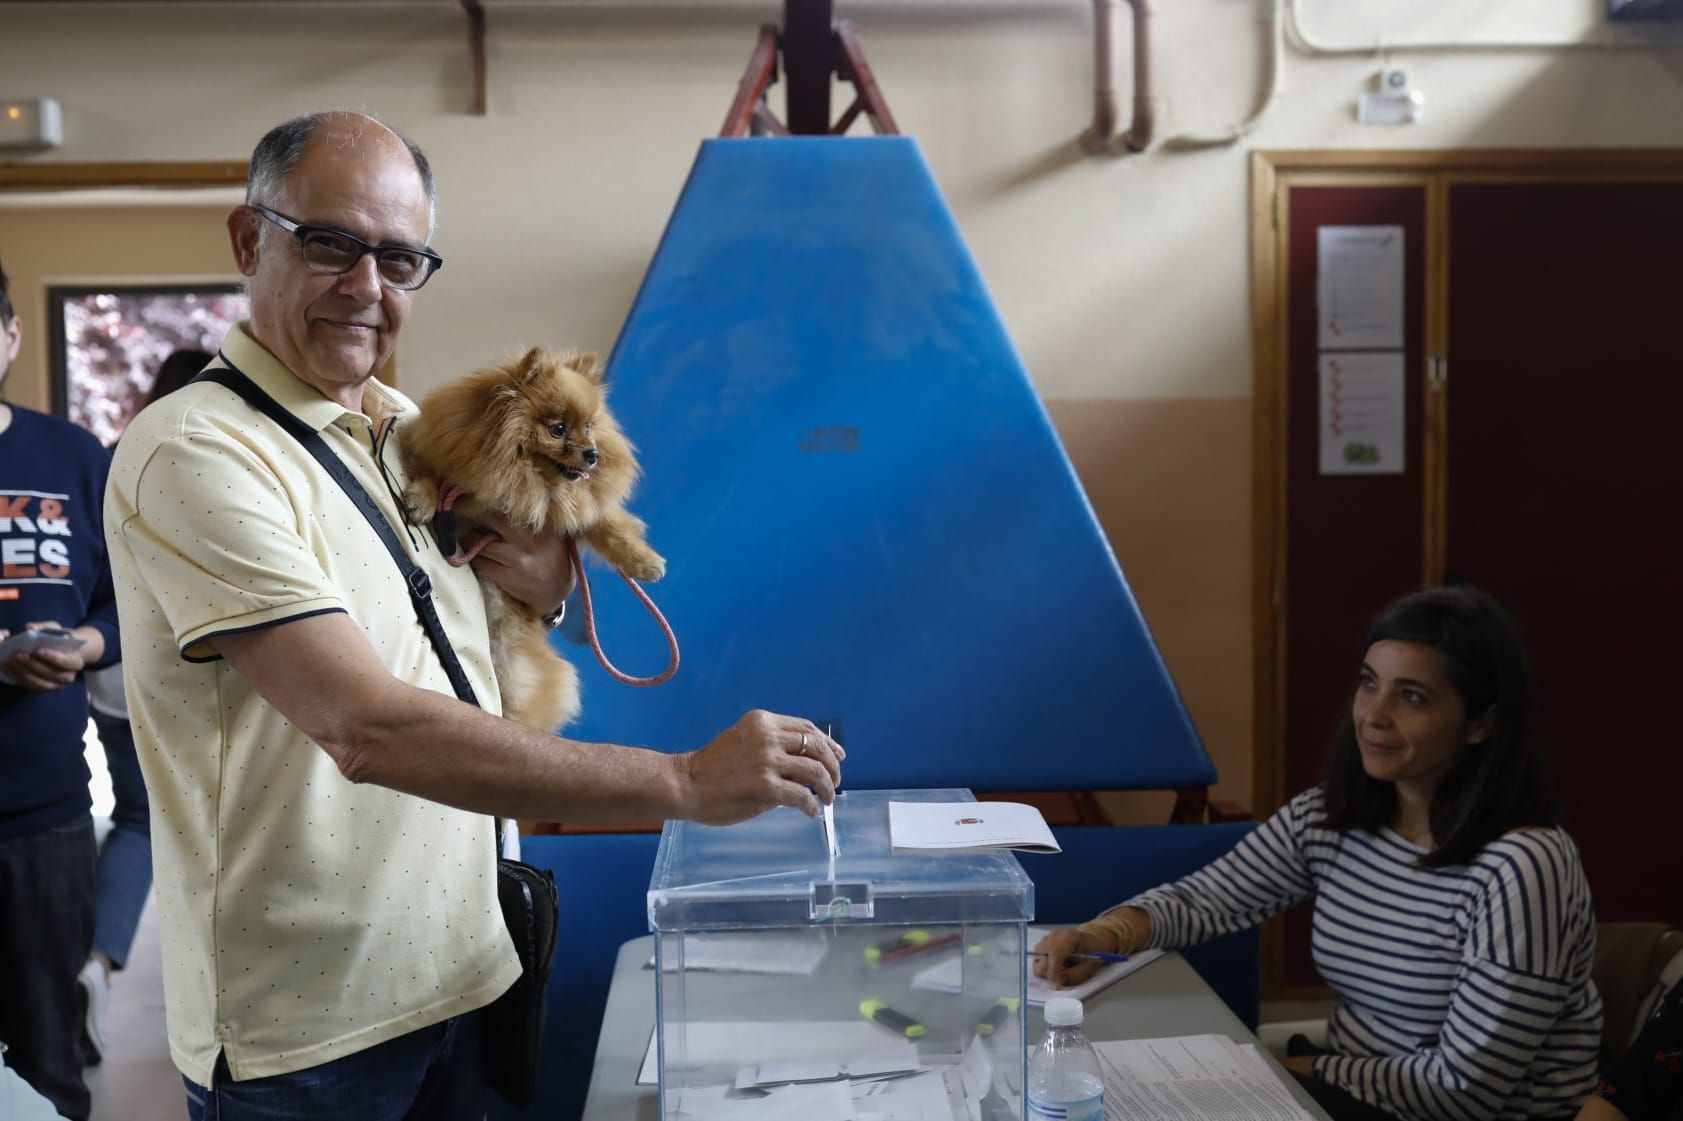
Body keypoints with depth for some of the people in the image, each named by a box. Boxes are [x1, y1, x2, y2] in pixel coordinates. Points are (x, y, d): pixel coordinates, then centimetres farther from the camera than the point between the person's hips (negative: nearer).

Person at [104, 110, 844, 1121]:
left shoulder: (414, 430, 6)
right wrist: (685, 782, -31)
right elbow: (366, 727, -29)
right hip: (303, 1037, -6)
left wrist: (550, 582, -5)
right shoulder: (195, 453, -19)